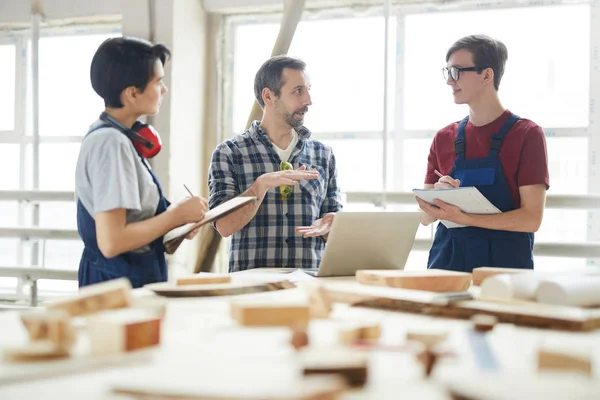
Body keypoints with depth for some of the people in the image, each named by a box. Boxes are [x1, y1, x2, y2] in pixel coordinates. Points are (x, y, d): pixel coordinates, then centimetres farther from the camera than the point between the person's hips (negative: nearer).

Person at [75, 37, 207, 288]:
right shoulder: (112, 143, -19)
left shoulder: (105, 136, 8)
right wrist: (177, 215, -16)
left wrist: (172, 224, 4)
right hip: (122, 284, -9)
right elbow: (112, 242, -25)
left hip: (129, 278, 9)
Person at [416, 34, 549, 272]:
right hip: (447, 261, 3)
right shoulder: (443, 138, 9)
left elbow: (531, 218, -10)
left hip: (504, 262, -3)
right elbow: (427, 216, 11)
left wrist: (462, 217, -20)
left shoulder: (526, 135, -4)